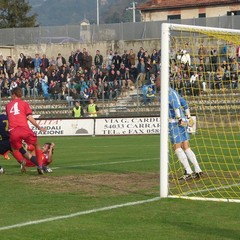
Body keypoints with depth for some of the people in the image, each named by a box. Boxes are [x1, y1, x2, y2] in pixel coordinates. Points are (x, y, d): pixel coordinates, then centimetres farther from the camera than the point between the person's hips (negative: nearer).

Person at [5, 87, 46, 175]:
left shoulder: (8, 105, 21)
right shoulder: (24, 103, 13)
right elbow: (30, 117, 2)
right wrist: (39, 127, 7)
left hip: (13, 131, 1)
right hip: (24, 129, -1)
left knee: (15, 149, 25)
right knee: (37, 145, 19)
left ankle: (22, 161, -5)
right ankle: (40, 166, 6)